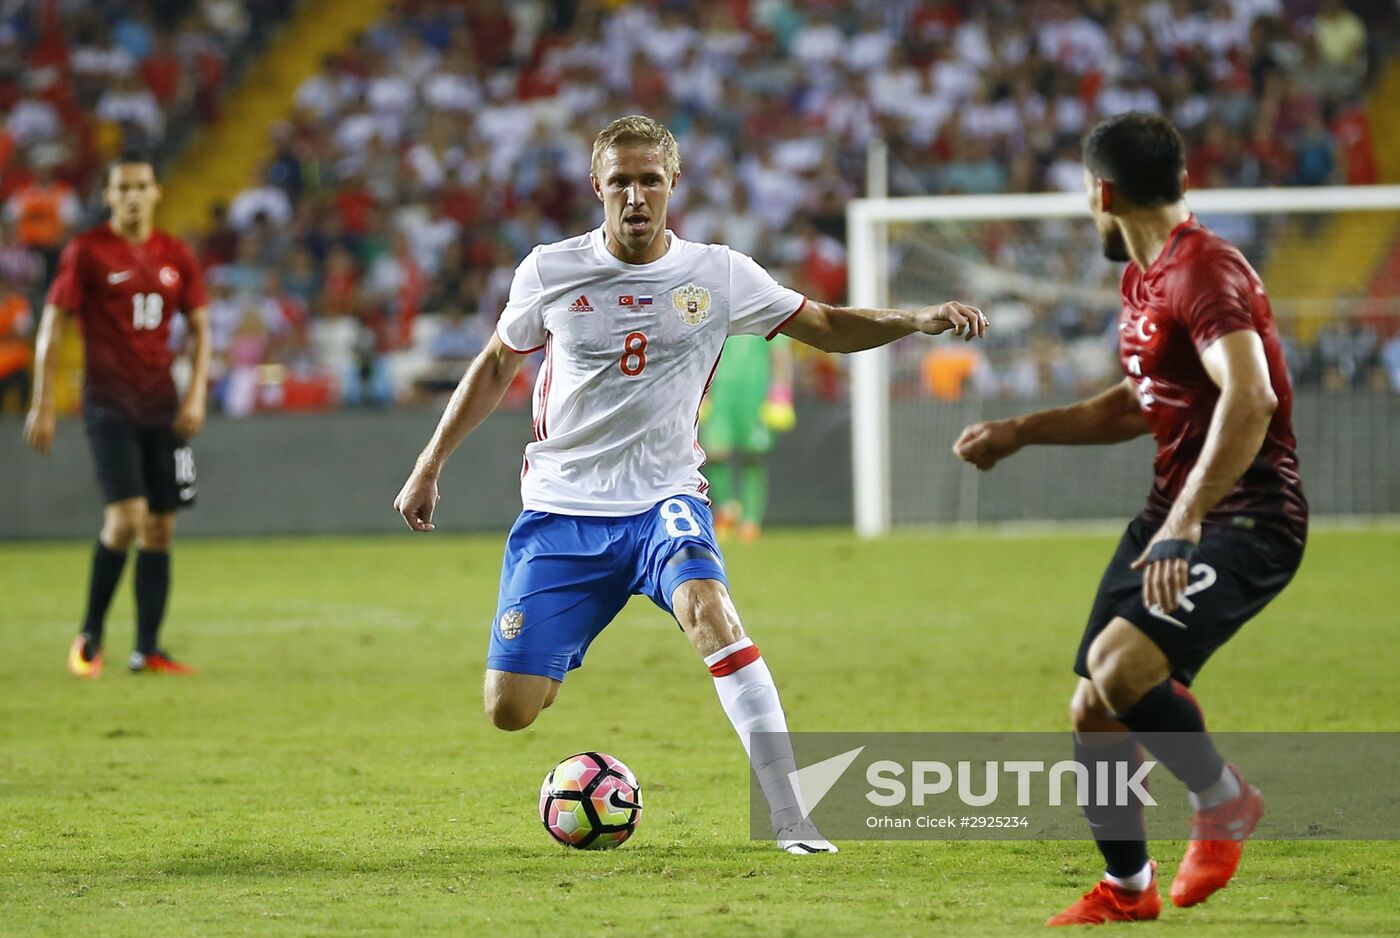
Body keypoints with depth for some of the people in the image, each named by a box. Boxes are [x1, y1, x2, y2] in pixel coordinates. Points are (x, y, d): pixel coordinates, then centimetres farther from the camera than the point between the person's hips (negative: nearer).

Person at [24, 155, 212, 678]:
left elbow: (199, 328, 13)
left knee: (160, 528, 3)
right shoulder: (86, 252, -4)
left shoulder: (177, 257, 8)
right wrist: (42, 405, -6)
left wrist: (196, 394, -1)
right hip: (108, 406, -5)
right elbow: (52, 326, -3)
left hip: (161, 408, 5)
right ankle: (90, 635, 1)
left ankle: (146, 650, 9)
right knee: (127, 518, -17)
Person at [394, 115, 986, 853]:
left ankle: (791, 818, -34)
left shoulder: (717, 276, -3)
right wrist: (429, 466, 15)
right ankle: (556, 662, 35)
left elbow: (828, 327, 5)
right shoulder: (549, 272, -3)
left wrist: (918, 320, -12)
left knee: (708, 612, -34)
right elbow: (496, 365, 13)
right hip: (561, 509, 1)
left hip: (663, 500, -1)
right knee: (508, 710, -6)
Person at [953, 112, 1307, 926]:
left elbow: (1250, 399, -33)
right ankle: (1126, 888, 28)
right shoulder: (1143, 279, 14)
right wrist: (1020, 432, 28)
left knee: (1119, 665, -29)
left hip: (1245, 522, -10)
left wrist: (1187, 521, -38)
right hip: (1174, 510, 10)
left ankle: (1225, 801, -3)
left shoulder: (1204, 272, -18)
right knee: (1094, 711, 8)